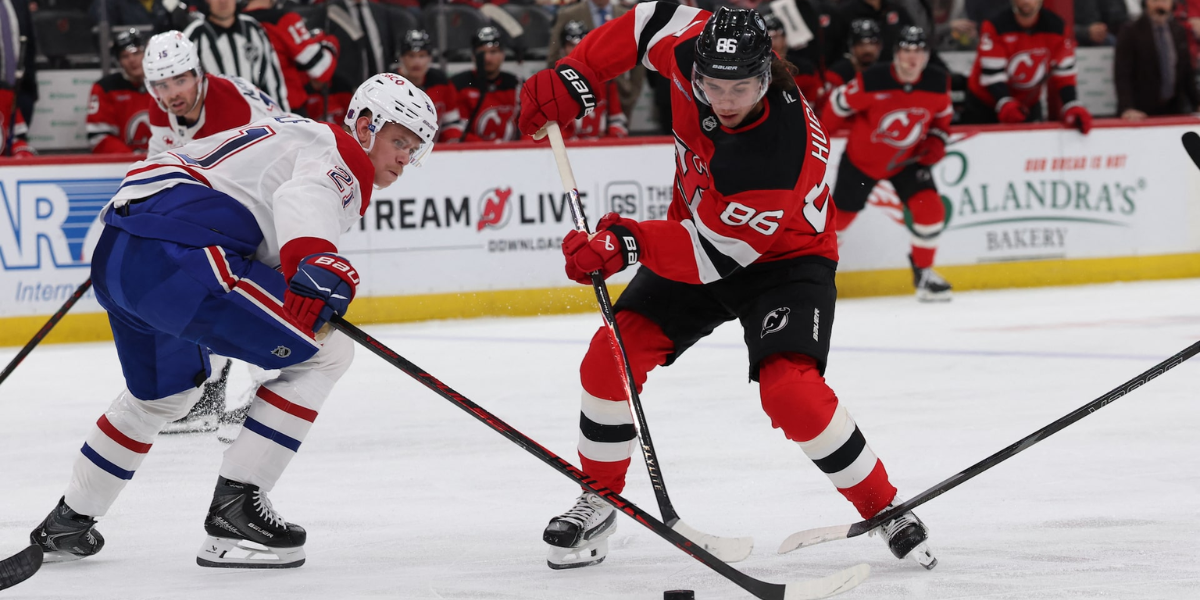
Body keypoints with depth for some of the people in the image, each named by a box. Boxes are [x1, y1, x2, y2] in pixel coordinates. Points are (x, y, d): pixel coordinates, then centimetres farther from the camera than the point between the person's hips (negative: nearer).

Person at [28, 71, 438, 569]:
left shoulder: (296, 133, 29)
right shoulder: (342, 157, -2)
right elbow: (305, 198, -27)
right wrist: (318, 263, -44)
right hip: (175, 253, -11)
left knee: (165, 391, 35)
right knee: (323, 352, -8)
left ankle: (66, 525, 46)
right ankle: (233, 508, -9)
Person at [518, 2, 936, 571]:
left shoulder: (784, 155, -39)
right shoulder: (695, 49, -24)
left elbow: (714, 250, -33)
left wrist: (624, 246, -37)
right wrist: (570, 80, -11)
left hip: (783, 255, -6)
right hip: (696, 232, 6)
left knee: (789, 388, -25)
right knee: (613, 353, -7)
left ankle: (886, 511, -8)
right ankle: (597, 502, 12)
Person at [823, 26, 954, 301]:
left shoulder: (938, 84, -16)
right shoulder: (872, 82, -29)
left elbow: (942, 115, 5)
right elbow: (838, 103, -14)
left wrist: (936, 142, -12)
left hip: (907, 160, 2)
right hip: (862, 159, -2)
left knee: (931, 208, -16)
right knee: (840, 216, 7)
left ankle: (923, 272, 2)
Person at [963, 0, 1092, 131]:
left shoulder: (1055, 26, -11)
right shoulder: (994, 26, -21)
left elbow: (1063, 73, -12)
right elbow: (993, 74, -25)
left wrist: (1072, 108, -28)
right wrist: (1005, 104, -42)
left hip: (1028, 105, 3)